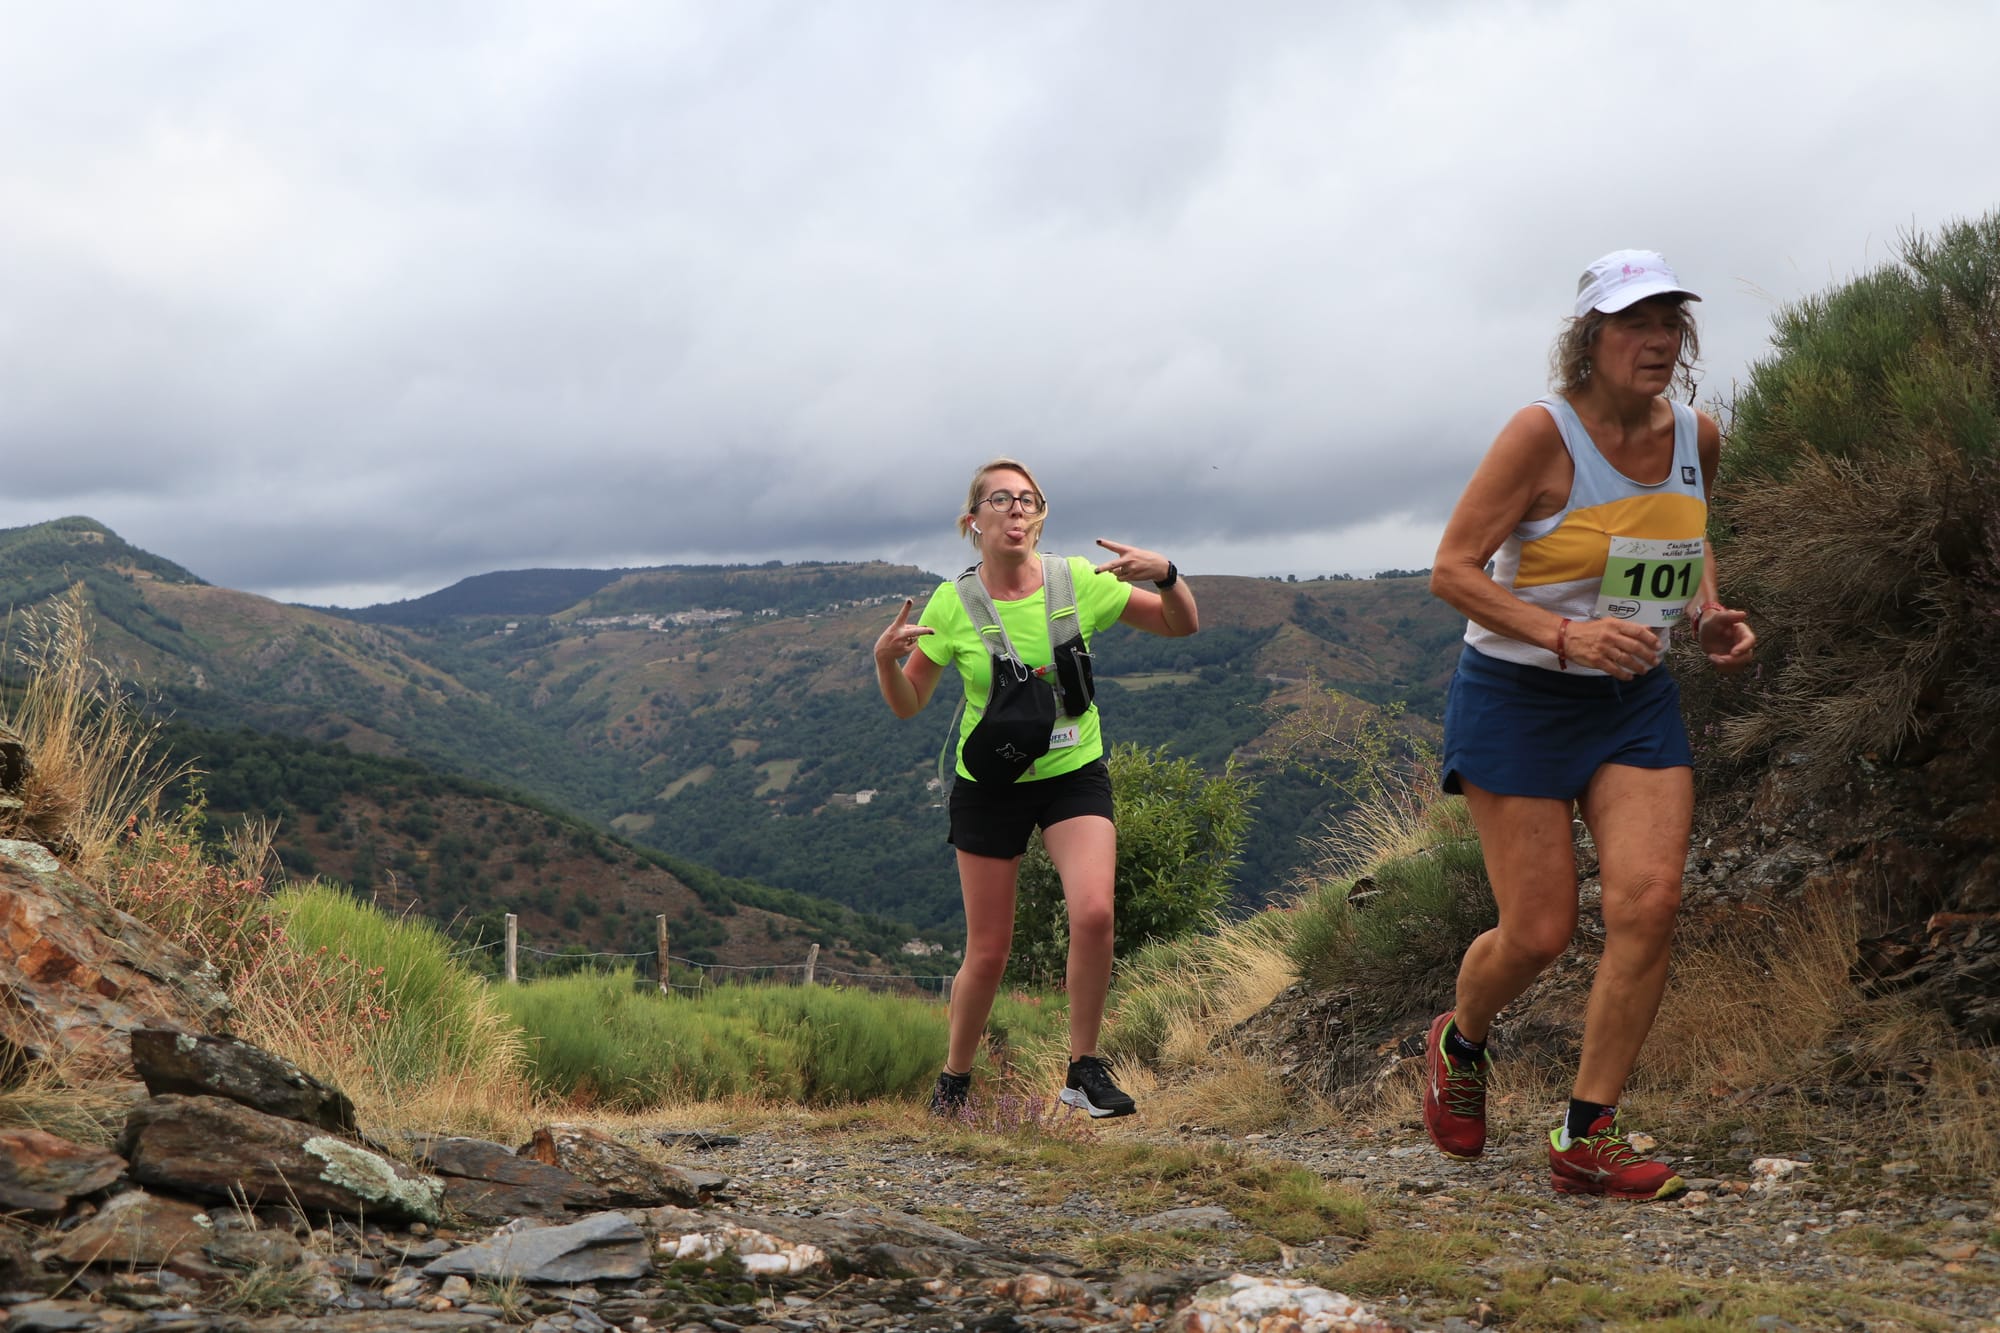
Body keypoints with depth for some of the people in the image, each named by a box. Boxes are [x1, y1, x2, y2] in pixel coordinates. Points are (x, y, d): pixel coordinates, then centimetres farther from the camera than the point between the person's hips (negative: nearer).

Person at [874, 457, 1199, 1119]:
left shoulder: (1079, 581, -7)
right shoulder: (951, 605, -8)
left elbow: (1183, 625, -1)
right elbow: (907, 705, -1)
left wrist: (1165, 574, -22)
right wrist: (885, 658, -22)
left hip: (1074, 774, 0)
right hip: (989, 784, 0)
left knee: (1093, 912, -24)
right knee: (988, 952, 2)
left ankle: (1084, 1070, -6)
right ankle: (954, 1079, 27)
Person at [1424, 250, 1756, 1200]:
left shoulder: (1698, 438, 2)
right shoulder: (1544, 434, -16)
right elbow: (1452, 568, -17)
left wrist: (1709, 615, 3)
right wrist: (1566, 635, -29)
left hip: (1637, 700, 5)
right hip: (1518, 699, -5)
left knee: (1649, 903, -12)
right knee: (1539, 932, -4)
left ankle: (1586, 1139, 0)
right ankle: (1458, 1044, 31)